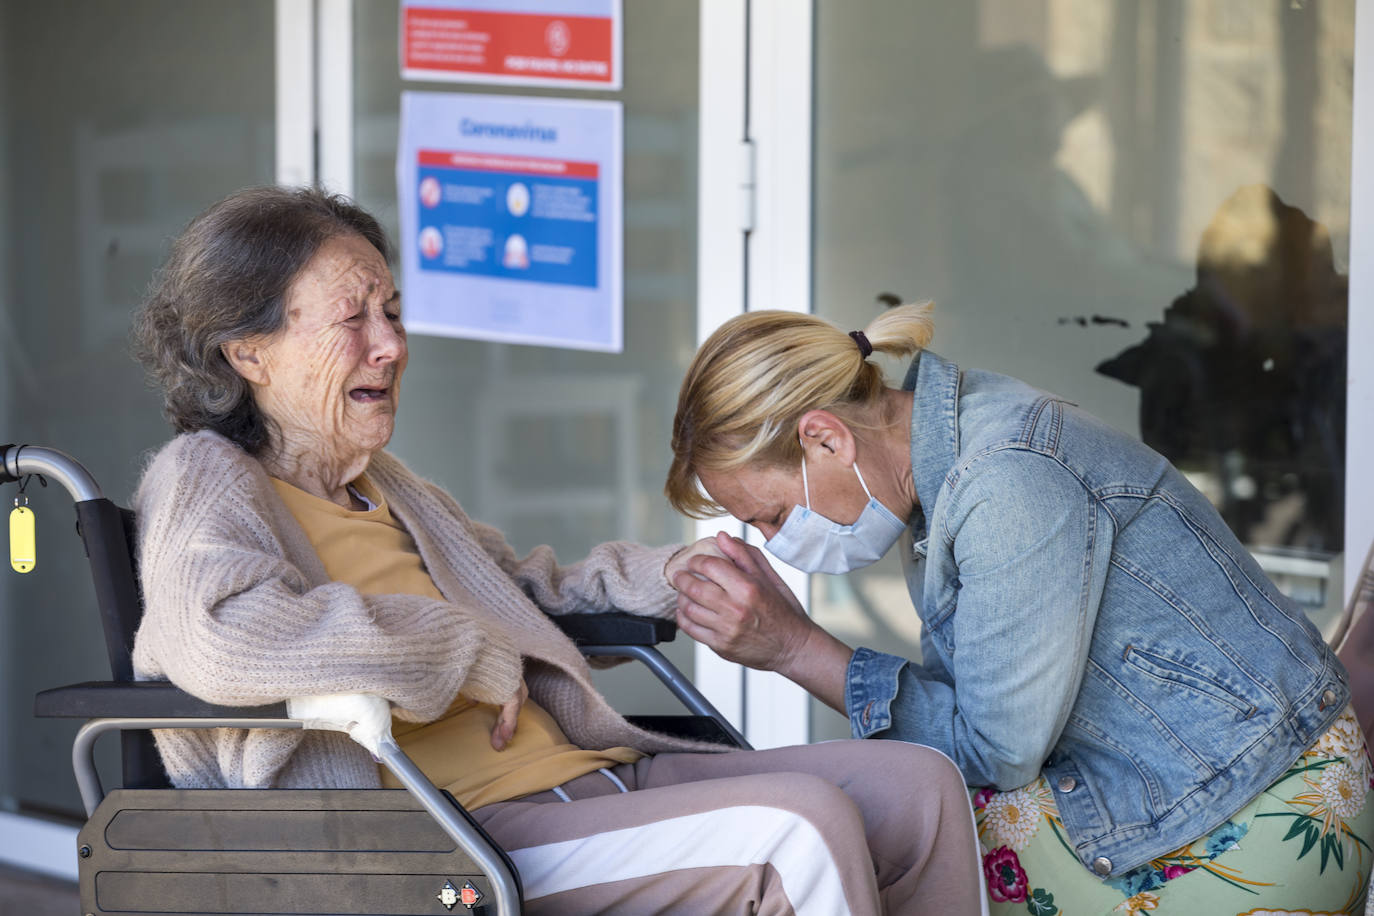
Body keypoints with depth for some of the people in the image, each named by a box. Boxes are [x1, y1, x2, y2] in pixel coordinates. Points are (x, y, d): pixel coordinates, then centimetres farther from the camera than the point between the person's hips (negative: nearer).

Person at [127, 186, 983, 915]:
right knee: (802, 826, -26)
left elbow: (527, 591, 40)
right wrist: (471, 655, -17)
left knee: (918, 787, 0)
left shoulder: (379, 483, 24)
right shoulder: (205, 481, -4)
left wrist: (670, 573, 19)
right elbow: (223, 638, -27)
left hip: (586, 776, 10)